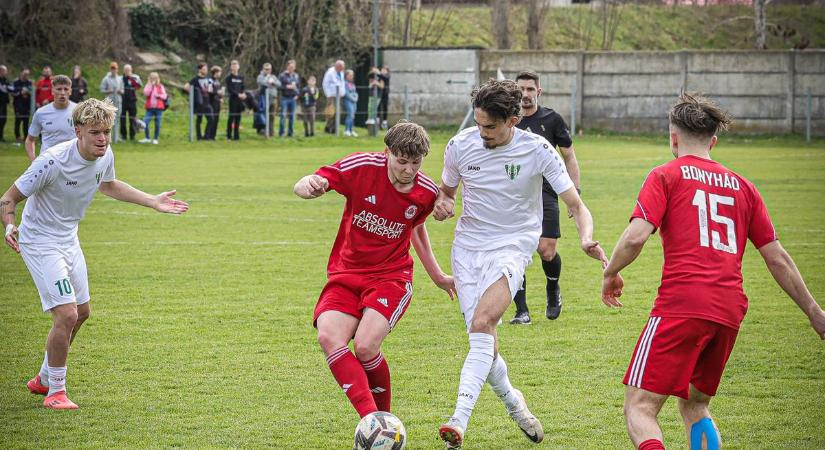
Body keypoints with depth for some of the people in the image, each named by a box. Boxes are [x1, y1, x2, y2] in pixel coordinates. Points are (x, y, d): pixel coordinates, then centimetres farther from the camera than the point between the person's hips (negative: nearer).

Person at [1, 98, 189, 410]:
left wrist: (153, 202, 14)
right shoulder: (52, 161, -30)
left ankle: (44, 378, 36)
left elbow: (108, 185, 18)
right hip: (40, 243, -8)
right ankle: (55, 392, -2)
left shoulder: (105, 156, -8)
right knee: (67, 314, -17)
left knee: (81, 313, 17)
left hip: (69, 240, 8)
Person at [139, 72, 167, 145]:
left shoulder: (160, 86, 6)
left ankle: (155, 139, 13)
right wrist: (151, 85, -12)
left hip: (158, 108, 0)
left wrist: (159, 95, -16)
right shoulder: (148, 85, 7)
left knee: (157, 124, 1)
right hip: (150, 107, 0)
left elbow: (164, 96, 3)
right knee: (145, 122, -9)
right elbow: (146, 93, -10)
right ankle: (147, 138, 6)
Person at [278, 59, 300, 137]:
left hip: (293, 98, 4)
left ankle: (290, 133, 12)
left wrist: (297, 94, 2)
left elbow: (299, 87, 18)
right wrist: (287, 87, -17)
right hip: (285, 98, -4)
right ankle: (281, 133, -3)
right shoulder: (282, 76, -3)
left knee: (292, 116, 5)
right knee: (283, 115, -8)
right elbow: (278, 86, -8)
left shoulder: (296, 76, 11)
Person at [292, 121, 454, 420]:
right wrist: (309, 186, -36)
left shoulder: (426, 192, -3)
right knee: (329, 337, -26)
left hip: (391, 276, 0)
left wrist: (437, 276, 27)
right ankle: (370, 418, -32)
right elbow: (303, 186, -11)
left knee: (365, 346, -23)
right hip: (346, 274, 1)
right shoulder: (361, 167, -12)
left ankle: (384, 416, 1)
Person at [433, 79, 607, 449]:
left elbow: (575, 204, -9)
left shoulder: (536, 150, -12)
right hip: (468, 246, 3)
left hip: (512, 246, -3)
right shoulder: (460, 146, -4)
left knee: (481, 325, -25)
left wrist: (586, 239, -29)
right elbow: (447, 189, 15)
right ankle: (512, 401, 28)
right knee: (483, 339, -2)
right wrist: (442, 205, -10)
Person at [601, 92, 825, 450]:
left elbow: (635, 237, -8)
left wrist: (611, 274, 10)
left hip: (681, 304, -5)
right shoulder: (742, 186, 20)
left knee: (639, 409, -8)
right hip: (730, 312, 6)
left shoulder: (665, 176, 6)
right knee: (694, 405, 24)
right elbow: (777, 258, 18)